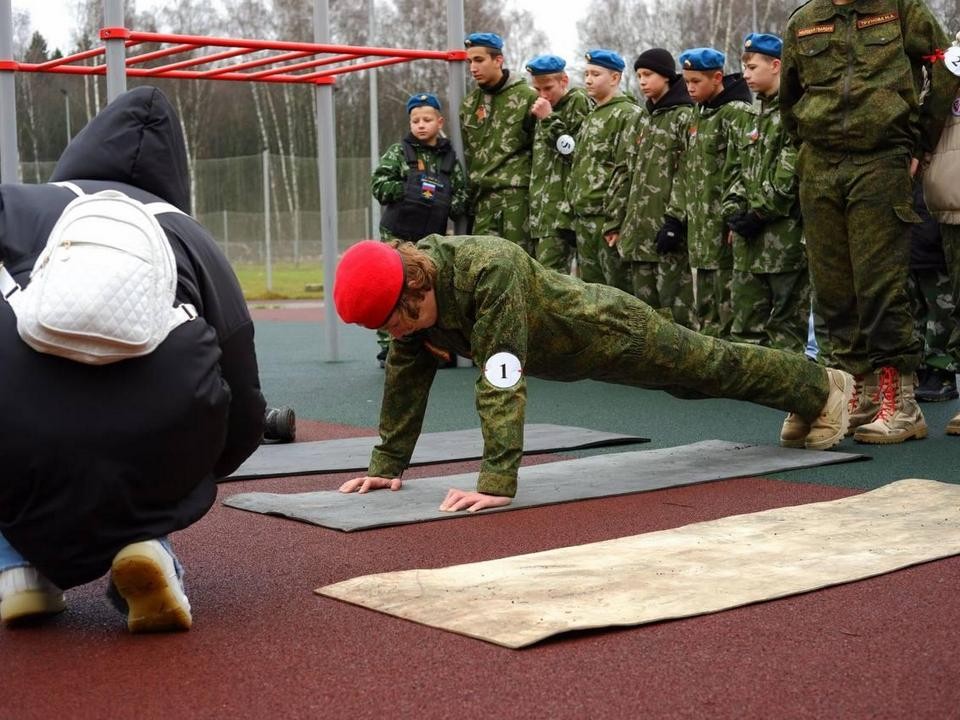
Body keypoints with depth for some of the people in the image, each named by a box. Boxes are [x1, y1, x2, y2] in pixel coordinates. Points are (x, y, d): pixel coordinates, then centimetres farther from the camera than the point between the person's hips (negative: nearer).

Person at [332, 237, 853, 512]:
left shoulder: (490, 270, -44)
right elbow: (405, 376, -8)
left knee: (712, 366, 14)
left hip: (607, 329, -8)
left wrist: (497, 482, -49)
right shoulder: (408, 293, -19)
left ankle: (822, 388, 42)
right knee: (688, 382, 27)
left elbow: (502, 379, -47)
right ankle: (805, 395, 53)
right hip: (561, 351, 8)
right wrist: (387, 463, -9)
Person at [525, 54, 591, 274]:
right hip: (545, 207, 8)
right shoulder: (547, 108, 22)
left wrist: (549, 121, -13)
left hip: (563, 205, -8)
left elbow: (578, 152, -13)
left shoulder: (578, 103, -4)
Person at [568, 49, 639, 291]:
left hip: (609, 219, -9)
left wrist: (615, 220, -19)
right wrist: (575, 207, 16)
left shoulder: (628, 114, -8)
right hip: (584, 219, 9)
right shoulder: (592, 117, 21)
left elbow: (627, 171, -15)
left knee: (617, 288, -7)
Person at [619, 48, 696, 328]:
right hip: (641, 225, 8)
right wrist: (629, 221, 17)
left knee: (675, 303, -9)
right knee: (644, 302, 9)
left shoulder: (685, 116, -6)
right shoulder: (644, 116, 19)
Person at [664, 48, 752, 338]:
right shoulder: (698, 113, 18)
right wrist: (675, 215, 16)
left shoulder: (737, 113, -10)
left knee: (727, 305, -7)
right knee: (705, 307, 14)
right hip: (701, 227, 9)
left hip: (724, 227, -9)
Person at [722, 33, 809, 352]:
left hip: (786, 238, -8)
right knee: (745, 325, 10)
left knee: (787, 324, -1)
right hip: (750, 241, 8)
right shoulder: (756, 115, 19)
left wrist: (760, 213, -14)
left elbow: (791, 173, -17)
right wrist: (734, 207, 3)